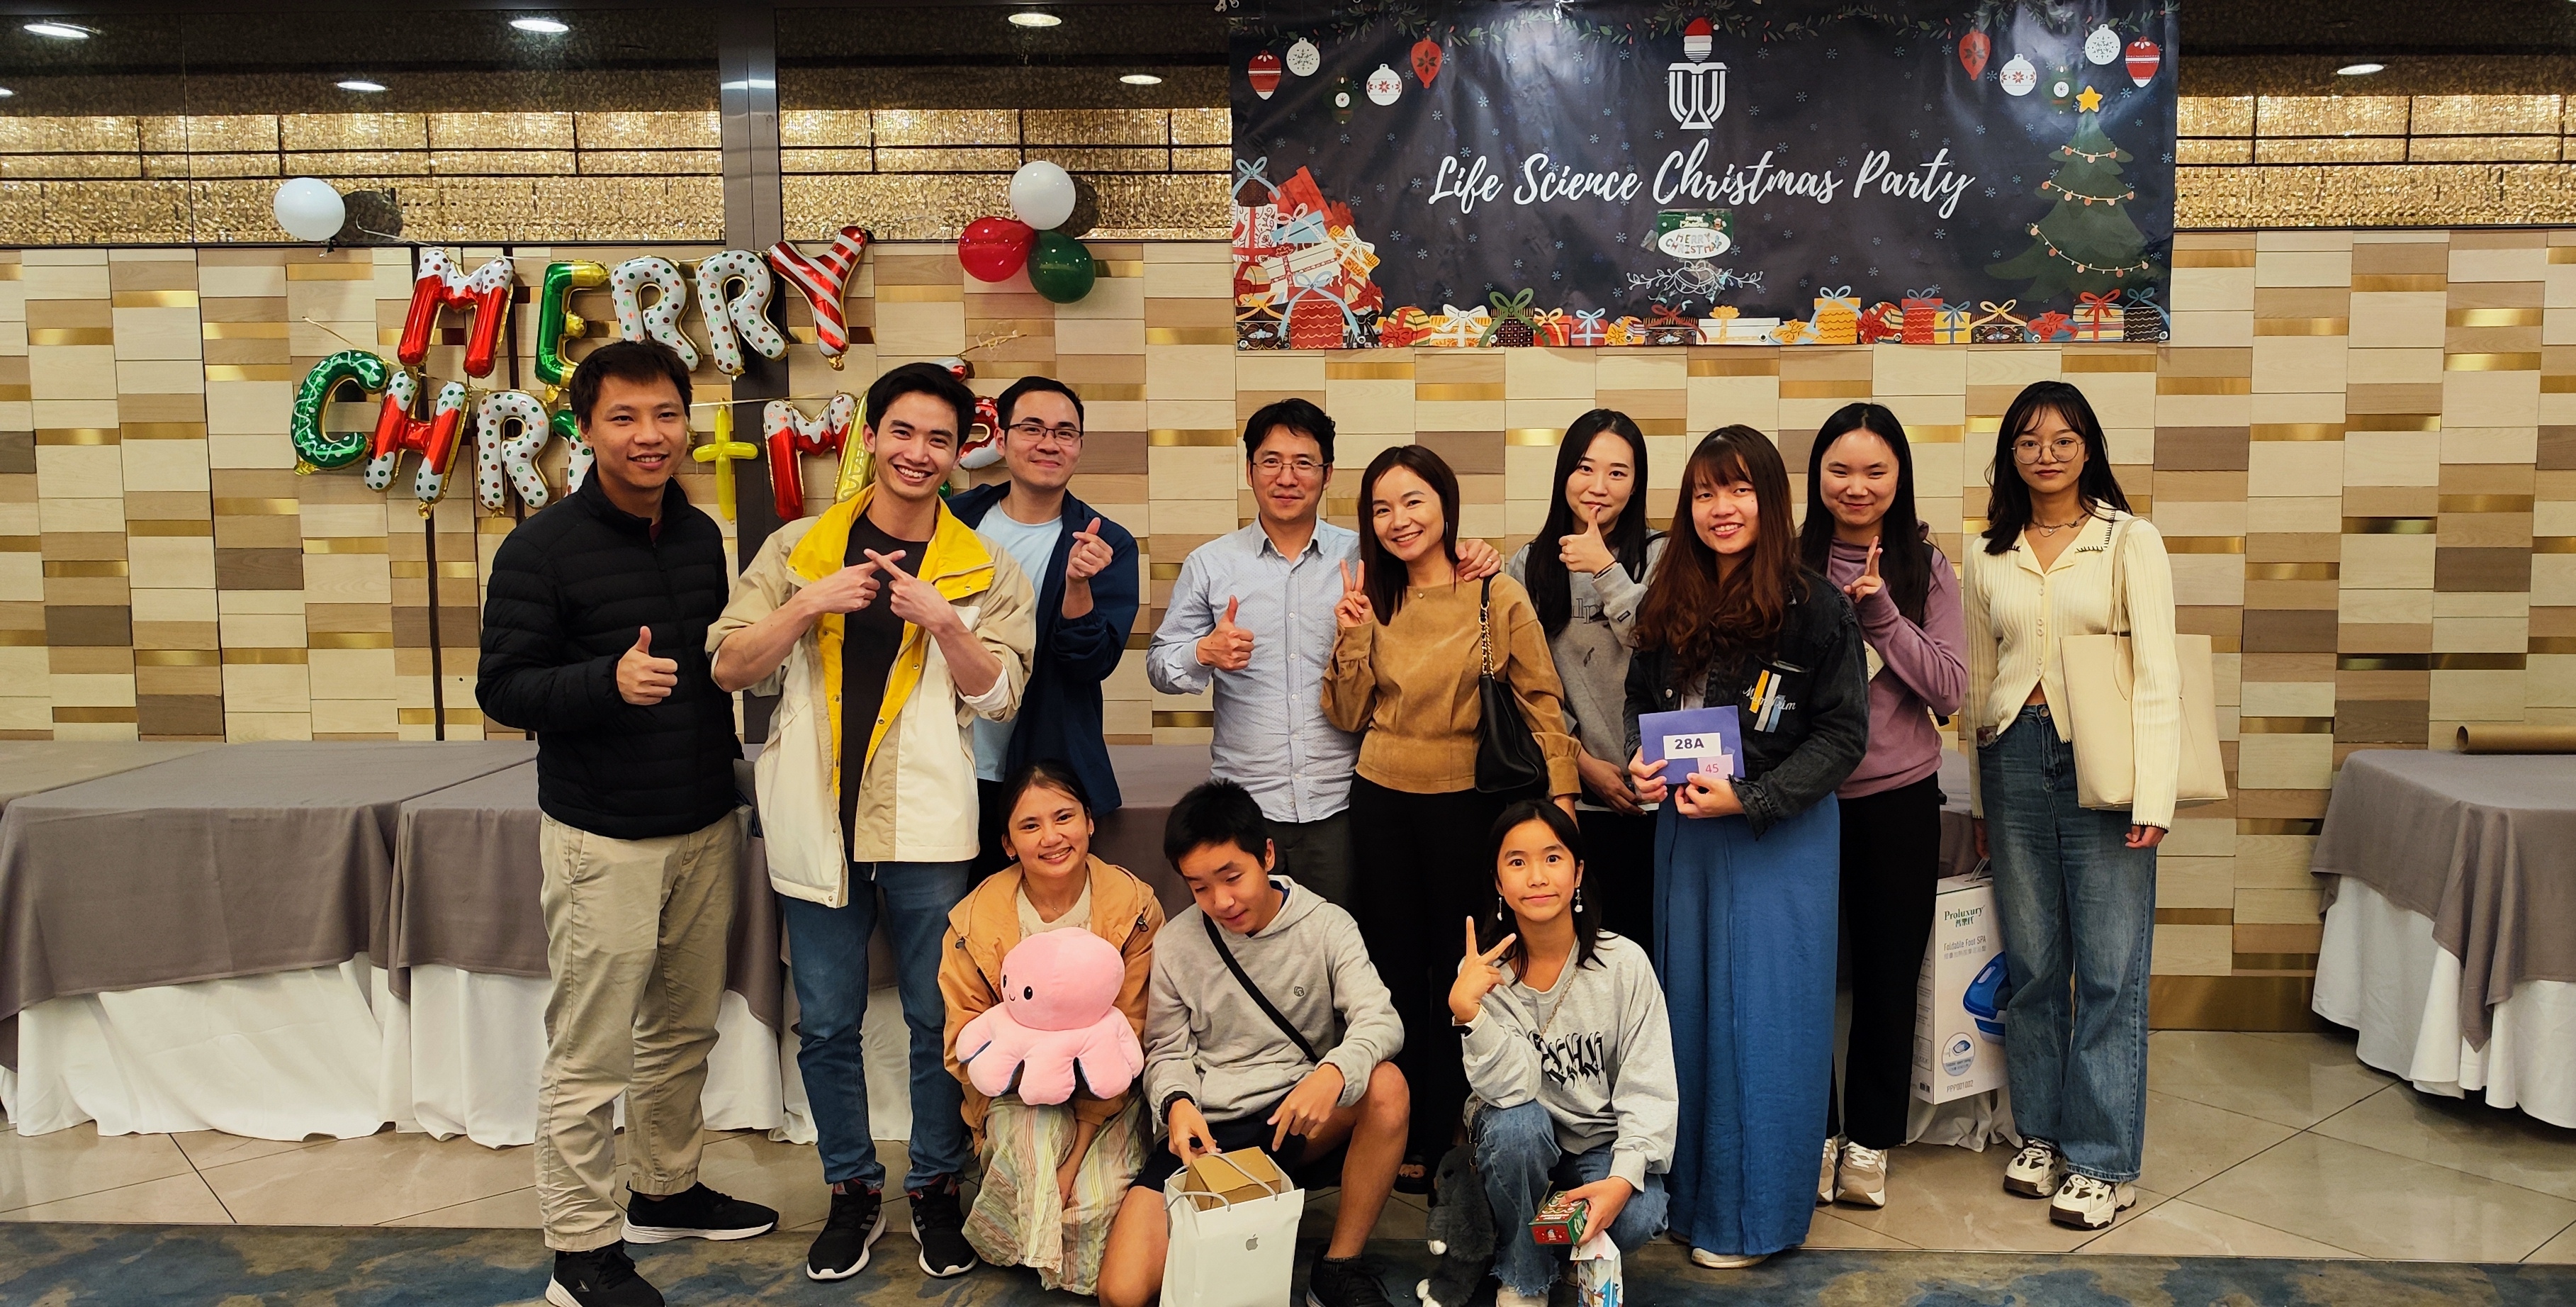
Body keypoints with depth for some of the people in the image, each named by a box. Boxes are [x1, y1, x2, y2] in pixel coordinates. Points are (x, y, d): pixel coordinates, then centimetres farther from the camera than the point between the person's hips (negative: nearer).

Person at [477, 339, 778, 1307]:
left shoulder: (700, 535, 9)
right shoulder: (543, 547, -10)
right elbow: (501, 687, -11)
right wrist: (609, 681, -27)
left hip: (706, 826, 6)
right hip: (603, 840, -6)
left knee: (685, 1028, 17)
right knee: (590, 1055, 0)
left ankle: (664, 1190, 35)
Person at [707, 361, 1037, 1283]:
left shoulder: (982, 571, 4)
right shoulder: (798, 550, 5)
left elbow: (998, 697, -3)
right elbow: (730, 667, 0)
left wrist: (943, 621, -19)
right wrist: (810, 605, -14)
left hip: (926, 829, -1)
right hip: (815, 825, 1)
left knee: (939, 1019, 7)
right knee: (825, 1024, 10)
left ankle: (937, 1189, 26)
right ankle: (853, 1191, 28)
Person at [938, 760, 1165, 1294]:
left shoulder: (1134, 907, -11)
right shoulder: (975, 921, -8)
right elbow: (967, 1046, -2)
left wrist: (1080, 1147, -19)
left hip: (1109, 1095, 0)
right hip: (1016, 1094, 1)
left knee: (1098, 1201, -25)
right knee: (1032, 1138, -33)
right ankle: (1038, 1250, -1)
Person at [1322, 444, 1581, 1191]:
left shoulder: (1498, 597, -5)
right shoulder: (1375, 602, 6)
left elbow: (1540, 700, -2)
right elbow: (1349, 716, 6)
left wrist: (1561, 792, -8)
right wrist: (1353, 634, -7)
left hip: (1465, 802, -3)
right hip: (1381, 801, 4)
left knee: (1457, 969, 6)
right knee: (1394, 966, 9)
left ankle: (1442, 1138, 21)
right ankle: (1398, 1136, 22)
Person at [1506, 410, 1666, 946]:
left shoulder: (1658, 556, 0)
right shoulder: (1529, 565, 5)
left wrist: (1606, 570, -16)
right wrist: (1582, 761, -5)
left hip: (1644, 789, -1)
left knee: (1635, 930, 4)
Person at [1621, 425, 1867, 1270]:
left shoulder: (1814, 608, -11)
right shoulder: (1668, 607, 6)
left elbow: (1843, 733, -11)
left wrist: (1749, 798, -20)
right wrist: (1640, 765, -4)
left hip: (1780, 838, -5)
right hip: (1683, 832, 6)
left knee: (1761, 1017, 2)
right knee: (1688, 1008, 13)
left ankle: (1753, 1215, 18)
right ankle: (1690, 1193, 28)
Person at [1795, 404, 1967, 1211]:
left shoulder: (1925, 568, 1)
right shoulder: (1790, 564, -2)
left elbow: (1950, 690, -6)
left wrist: (1881, 613, -15)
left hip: (1900, 797, 1)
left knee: (1888, 977, 10)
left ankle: (1870, 1143, 26)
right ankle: (1816, 1134, 26)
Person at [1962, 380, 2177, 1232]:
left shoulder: (2131, 541, 0)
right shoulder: (1988, 558, 11)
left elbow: (2157, 673, -5)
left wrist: (2152, 796, -12)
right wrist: (1979, 800, 13)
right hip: (2014, 757, 3)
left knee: (2109, 969, -1)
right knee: (2031, 961, 9)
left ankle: (2103, 1162, 8)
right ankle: (2040, 1135, 22)